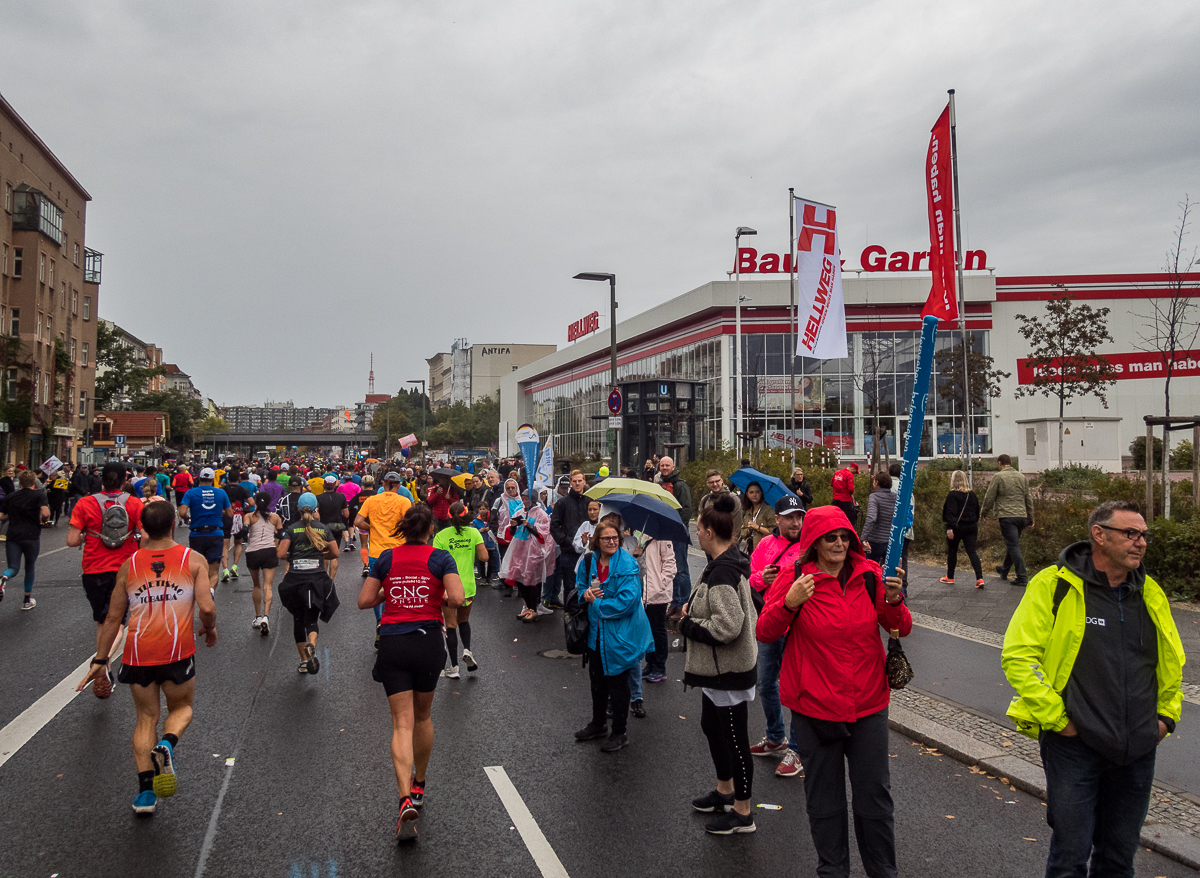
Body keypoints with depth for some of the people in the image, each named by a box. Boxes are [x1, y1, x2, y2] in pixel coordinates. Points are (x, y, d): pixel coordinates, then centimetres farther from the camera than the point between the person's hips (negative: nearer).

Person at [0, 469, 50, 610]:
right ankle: (27, 601, 23)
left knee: (13, 568, 3)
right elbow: (45, 513, -15)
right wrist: (43, 521, 6)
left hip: (12, 536, 2)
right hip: (32, 536, -2)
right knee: (29, 568, 15)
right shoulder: (39, 494, -1)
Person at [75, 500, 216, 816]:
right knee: (182, 707, 21)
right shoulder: (193, 560, -1)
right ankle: (166, 745, -11)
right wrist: (210, 630, 11)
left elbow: (113, 618, 7)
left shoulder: (129, 565, 6)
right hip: (178, 651, -2)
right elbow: (206, 608, -10)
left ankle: (145, 791, 7)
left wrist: (100, 661, 14)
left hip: (138, 653, 2)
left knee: (146, 717, 16)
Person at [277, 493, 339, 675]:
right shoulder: (323, 528, 5)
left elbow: (280, 553, -9)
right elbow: (335, 553, 6)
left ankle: (303, 661, 19)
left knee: (298, 619, 15)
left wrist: (290, 556, 12)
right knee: (311, 619, 3)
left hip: (295, 578, 0)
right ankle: (311, 645, -29)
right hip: (317, 578, 0)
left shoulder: (291, 529, 0)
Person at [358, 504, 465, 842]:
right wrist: (441, 601, 6)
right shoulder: (441, 558, -4)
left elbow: (364, 601, 5)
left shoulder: (386, 557, 4)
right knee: (423, 716, 20)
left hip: (392, 643, 1)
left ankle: (406, 799, -16)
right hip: (428, 642, 0)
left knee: (402, 724, -1)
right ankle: (419, 784, 36)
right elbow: (457, 599, -15)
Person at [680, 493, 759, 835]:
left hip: (730, 670, -11)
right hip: (718, 668, 11)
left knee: (735, 740, 4)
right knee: (711, 726, 26)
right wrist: (693, 610, 8)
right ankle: (725, 790, 44)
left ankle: (743, 813, 20)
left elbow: (727, 626, -31)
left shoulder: (722, 573, -26)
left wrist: (688, 624, -17)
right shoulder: (730, 562, 6)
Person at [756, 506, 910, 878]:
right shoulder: (795, 578, -7)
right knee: (824, 798, 13)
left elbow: (901, 629, 2)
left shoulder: (869, 575, -1)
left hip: (868, 705, 1)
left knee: (874, 796, 12)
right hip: (814, 705, -1)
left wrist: (894, 602, -19)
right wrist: (789, 603, -25)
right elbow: (765, 633, -8)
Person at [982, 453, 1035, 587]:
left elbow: (989, 498, -4)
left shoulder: (998, 477, -5)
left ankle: (1022, 578, -10)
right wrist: (1030, 518, 24)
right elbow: (1028, 499, 17)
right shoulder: (1021, 477, 13)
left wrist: (984, 513, 12)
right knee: (1012, 544, 19)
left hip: (1007, 517, -6)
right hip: (1021, 516, 6)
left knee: (1013, 546, -6)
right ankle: (1004, 571, 36)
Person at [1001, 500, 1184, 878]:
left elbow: (1172, 662, 22)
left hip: (1138, 750, 5)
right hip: (1075, 744, -5)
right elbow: (1018, 655, -13)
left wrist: (1167, 715, 13)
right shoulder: (1053, 586, -11)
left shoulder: (1150, 593, 8)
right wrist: (1055, 718, -14)